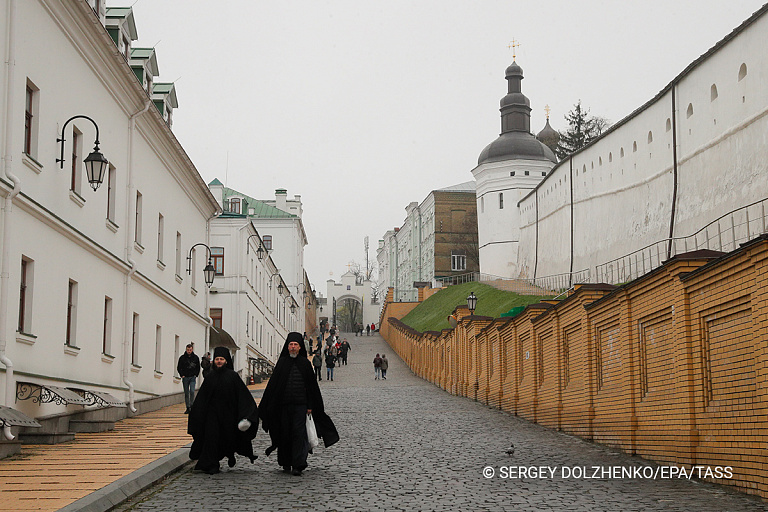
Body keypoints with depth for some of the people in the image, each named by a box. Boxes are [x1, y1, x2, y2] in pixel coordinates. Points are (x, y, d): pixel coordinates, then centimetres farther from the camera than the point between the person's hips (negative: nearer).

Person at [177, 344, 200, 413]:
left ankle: (191, 405, -9)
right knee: (186, 393, 5)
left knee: (192, 391, -17)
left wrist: (196, 375, 3)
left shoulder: (196, 358, 3)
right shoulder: (182, 357, 1)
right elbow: (179, 368, 7)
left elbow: (198, 368, 13)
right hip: (185, 378, 1)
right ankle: (188, 408, 11)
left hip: (192, 377, -1)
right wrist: (182, 375, -2)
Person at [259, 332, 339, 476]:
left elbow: (312, 386, 4)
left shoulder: (305, 363, 3)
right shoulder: (282, 362, 6)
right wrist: (269, 407, 0)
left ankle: (298, 465, -11)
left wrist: (310, 405, -1)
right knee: (285, 433, 7)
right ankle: (286, 463, 21)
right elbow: (273, 384, 5)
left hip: (300, 404, -2)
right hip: (284, 404, 2)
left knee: (299, 432, -9)